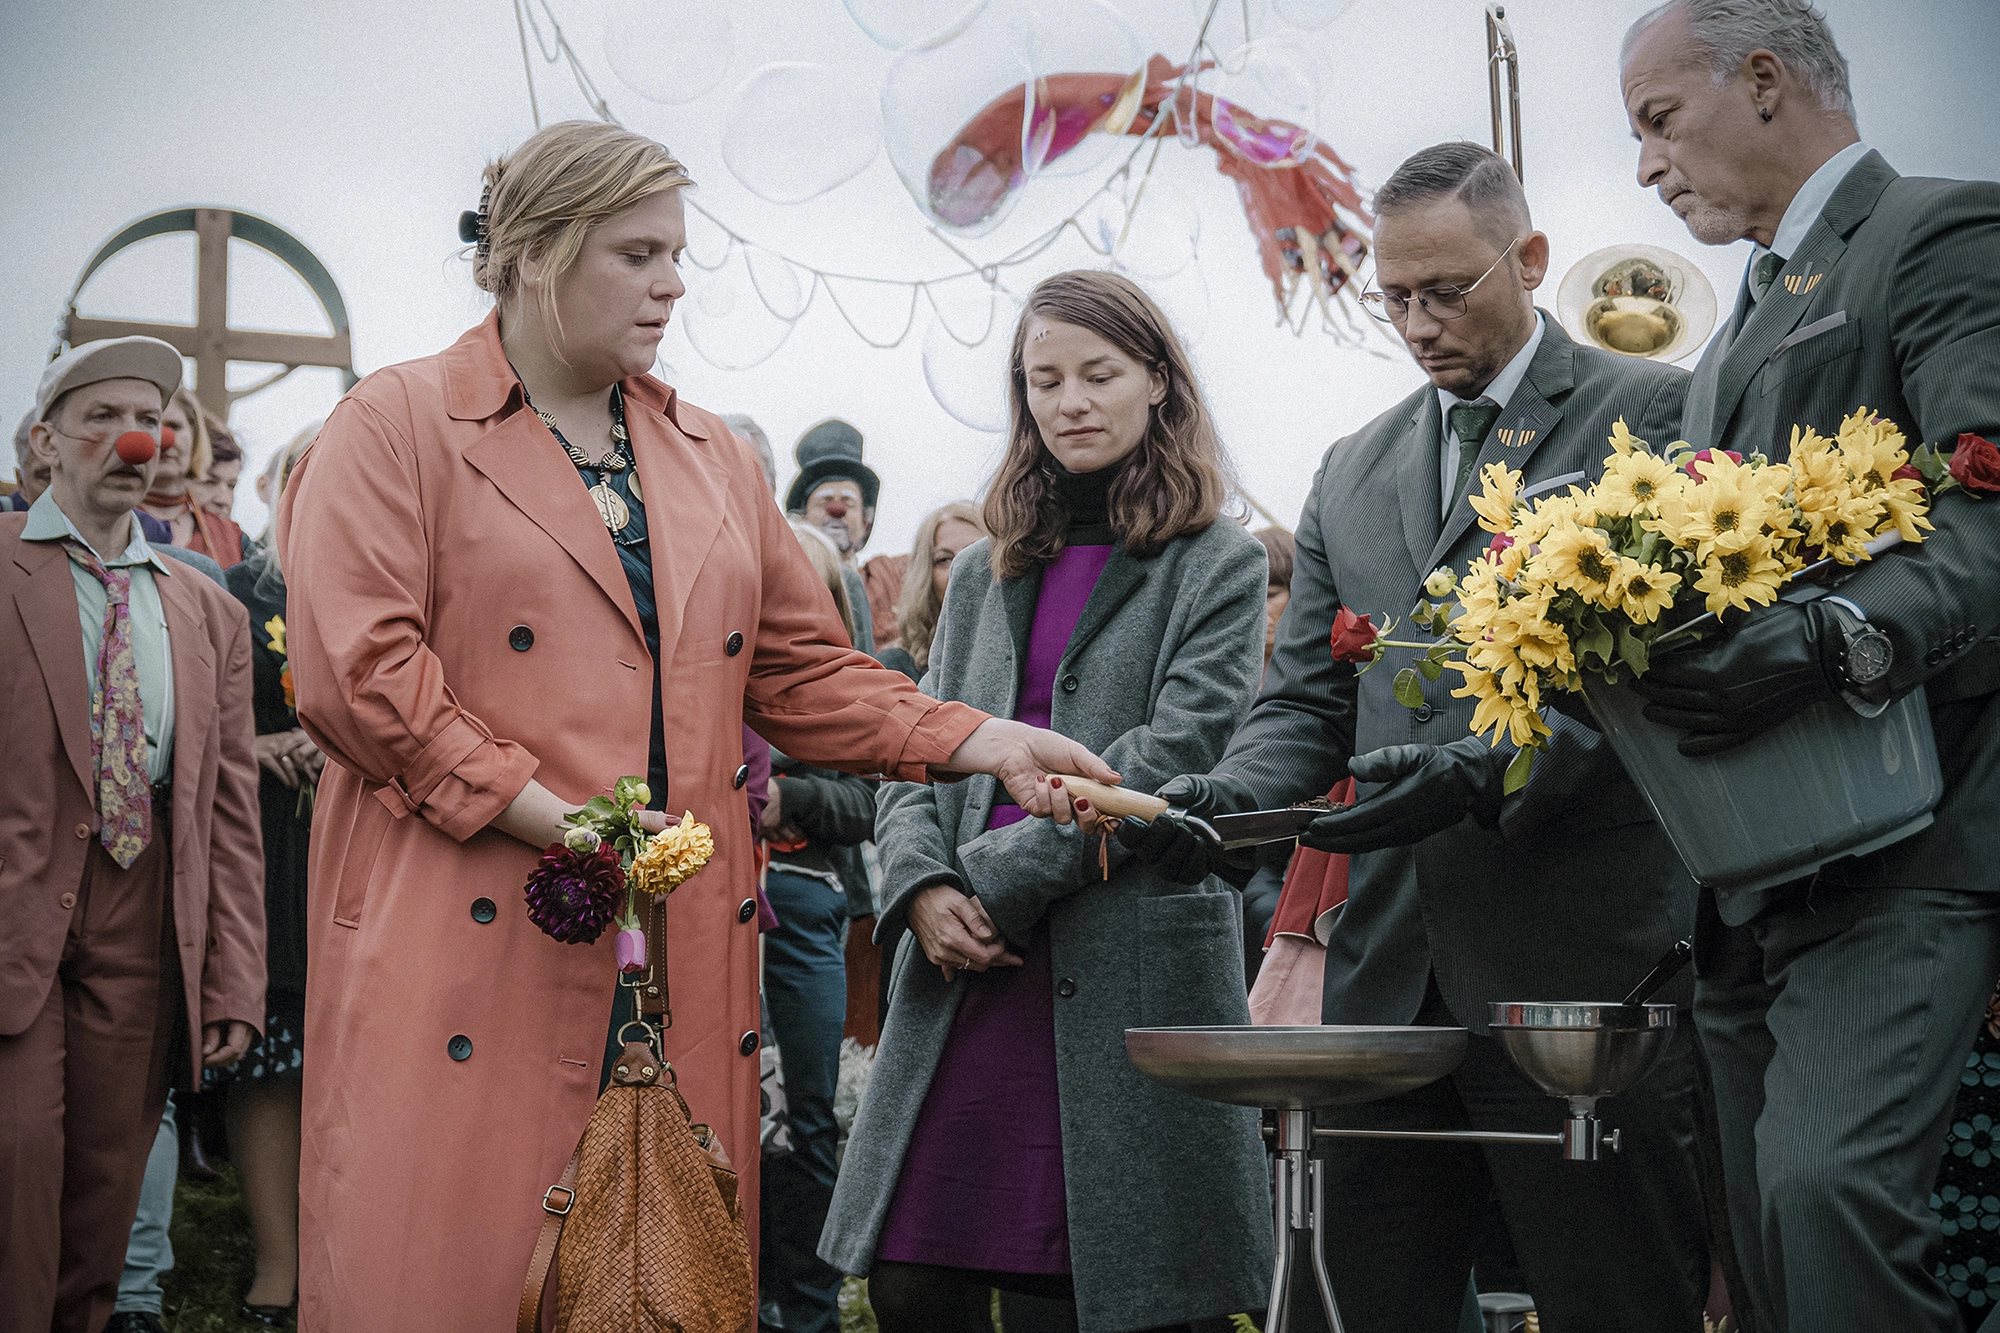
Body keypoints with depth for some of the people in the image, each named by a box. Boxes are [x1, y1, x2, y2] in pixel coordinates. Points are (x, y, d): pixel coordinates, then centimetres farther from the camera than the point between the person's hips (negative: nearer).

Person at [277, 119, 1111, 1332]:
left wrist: (984, 744, 4)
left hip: (684, 947, 5)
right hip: (473, 943, -5)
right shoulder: (397, 428, 1)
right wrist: (553, 815, -14)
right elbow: (355, 667, -9)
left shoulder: (714, 460, 19)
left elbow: (802, 672, 18)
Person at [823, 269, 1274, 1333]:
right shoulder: (986, 572, 19)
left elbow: (1171, 757, -7)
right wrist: (922, 886, -6)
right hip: (964, 967, 4)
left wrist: (997, 881, -11)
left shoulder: (1219, 565, 4)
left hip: (1131, 968, -4)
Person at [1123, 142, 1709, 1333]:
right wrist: (1231, 796, -5)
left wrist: (1486, 773, -21)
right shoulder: (1354, 473, 19)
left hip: (1588, 965, -5)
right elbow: (1307, 704, 17)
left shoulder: (1654, 415, 1)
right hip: (1392, 968, 6)